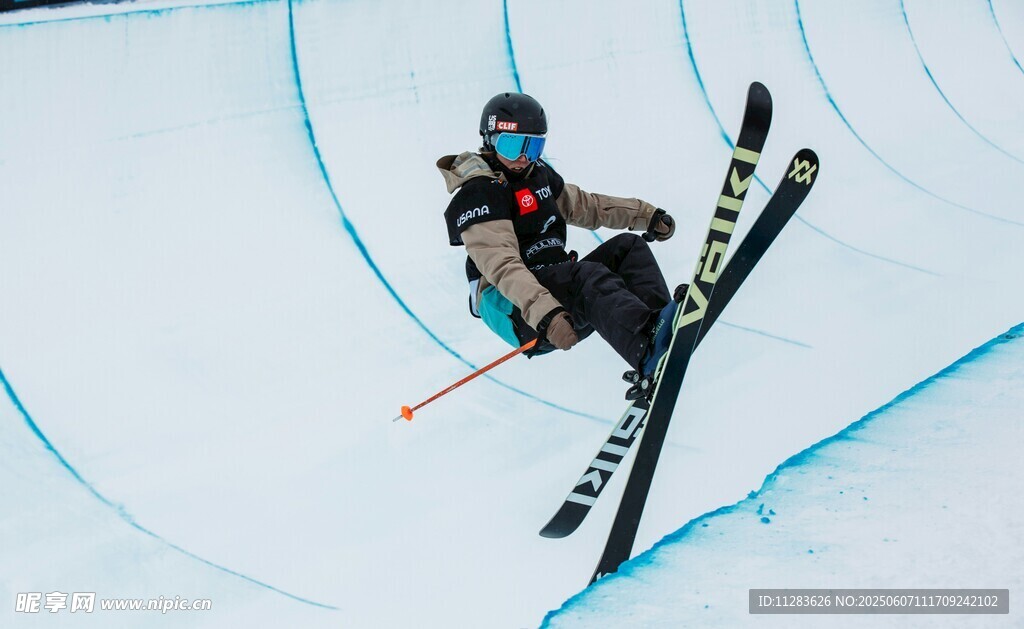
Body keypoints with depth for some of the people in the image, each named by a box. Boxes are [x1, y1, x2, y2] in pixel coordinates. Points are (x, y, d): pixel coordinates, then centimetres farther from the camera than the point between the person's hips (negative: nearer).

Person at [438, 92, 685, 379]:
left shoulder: (538, 173, 13)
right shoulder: (479, 194, -14)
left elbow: (584, 205, 28)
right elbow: (502, 266, -28)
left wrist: (647, 215, 19)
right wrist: (545, 315, -42)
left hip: (558, 285, 9)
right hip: (512, 307, -9)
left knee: (627, 246, -4)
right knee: (587, 275, -34)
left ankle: (660, 321, -31)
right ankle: (650, 348, -60)